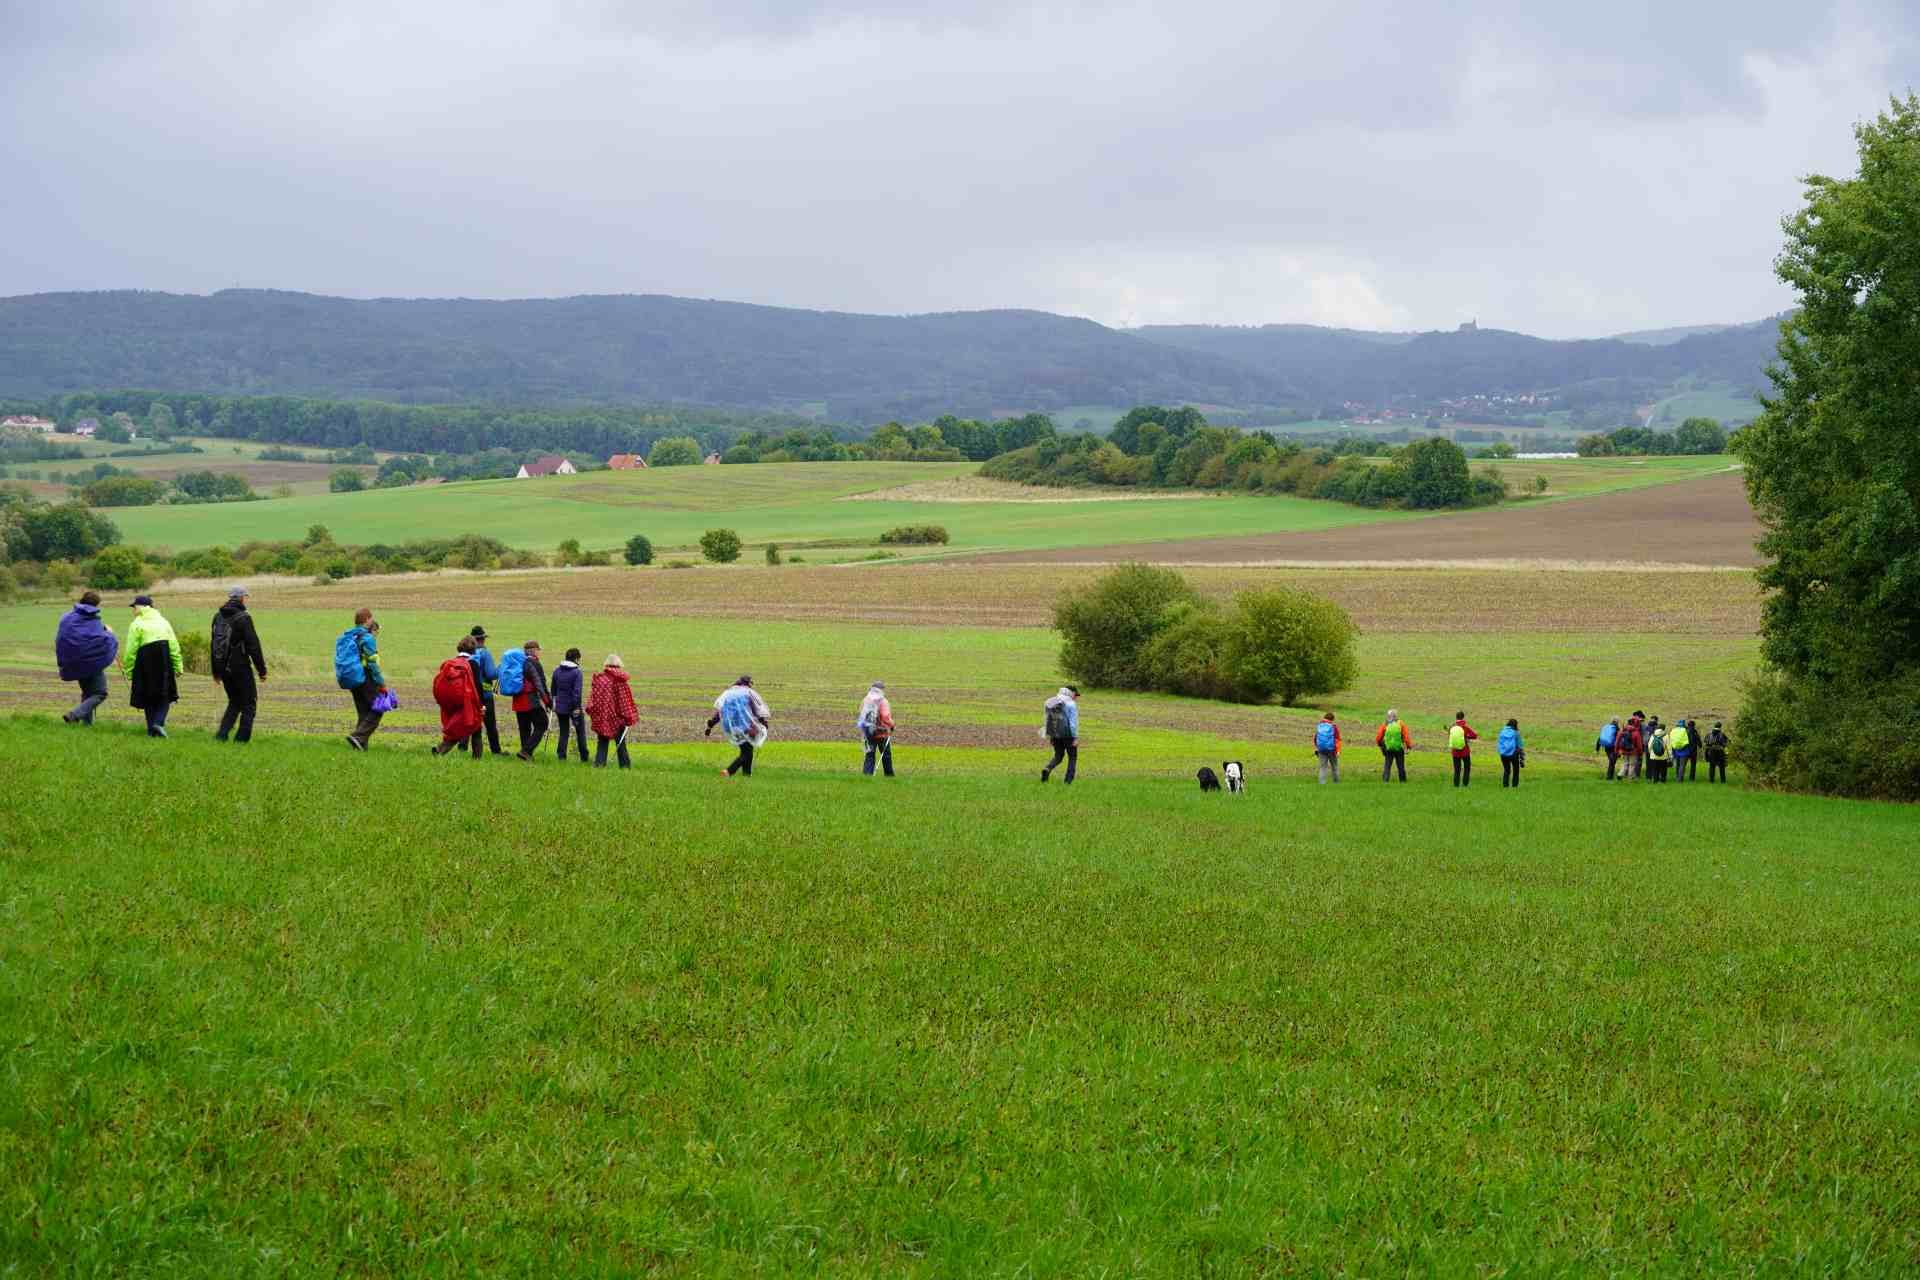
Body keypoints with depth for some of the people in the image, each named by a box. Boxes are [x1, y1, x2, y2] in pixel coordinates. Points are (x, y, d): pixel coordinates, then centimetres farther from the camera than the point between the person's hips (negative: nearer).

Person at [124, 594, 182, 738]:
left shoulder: (136, 625, -4)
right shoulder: (164, 622, 9)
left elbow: (131, 651, -6)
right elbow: (174, 647, 6)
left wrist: (129, 672, 0)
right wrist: (178, 667, 9)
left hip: (145, 663, -2)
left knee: (149, 699, 11)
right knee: (165, 697, 6)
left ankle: (152, 729, 11)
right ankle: (159, 722, -16)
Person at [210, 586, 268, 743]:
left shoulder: (218, 617, 10)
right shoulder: (243, 618, -12)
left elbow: (213, 646, 16)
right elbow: (253, 646, -14)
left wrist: (216, 673, 23)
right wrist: (262, 670, -8)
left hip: (223, 668, 7)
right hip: (240, 667, -7)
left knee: (234, 702, 20)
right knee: (249, 703, 5)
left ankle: (221, 734, 7)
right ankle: (242, 738, 0)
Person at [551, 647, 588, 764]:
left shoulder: (557, 671, 5)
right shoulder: (577, 672, -14)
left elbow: (553, 689, 13)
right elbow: (577, 692, -19)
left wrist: (554, 702, 21)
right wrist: (577, 707, -16)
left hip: (560, 706, 4)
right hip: (573, 706, -4)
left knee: (563, 732, 12)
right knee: (580, 732, 9)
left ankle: (561, 756, 7)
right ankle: (584, 757, 13)